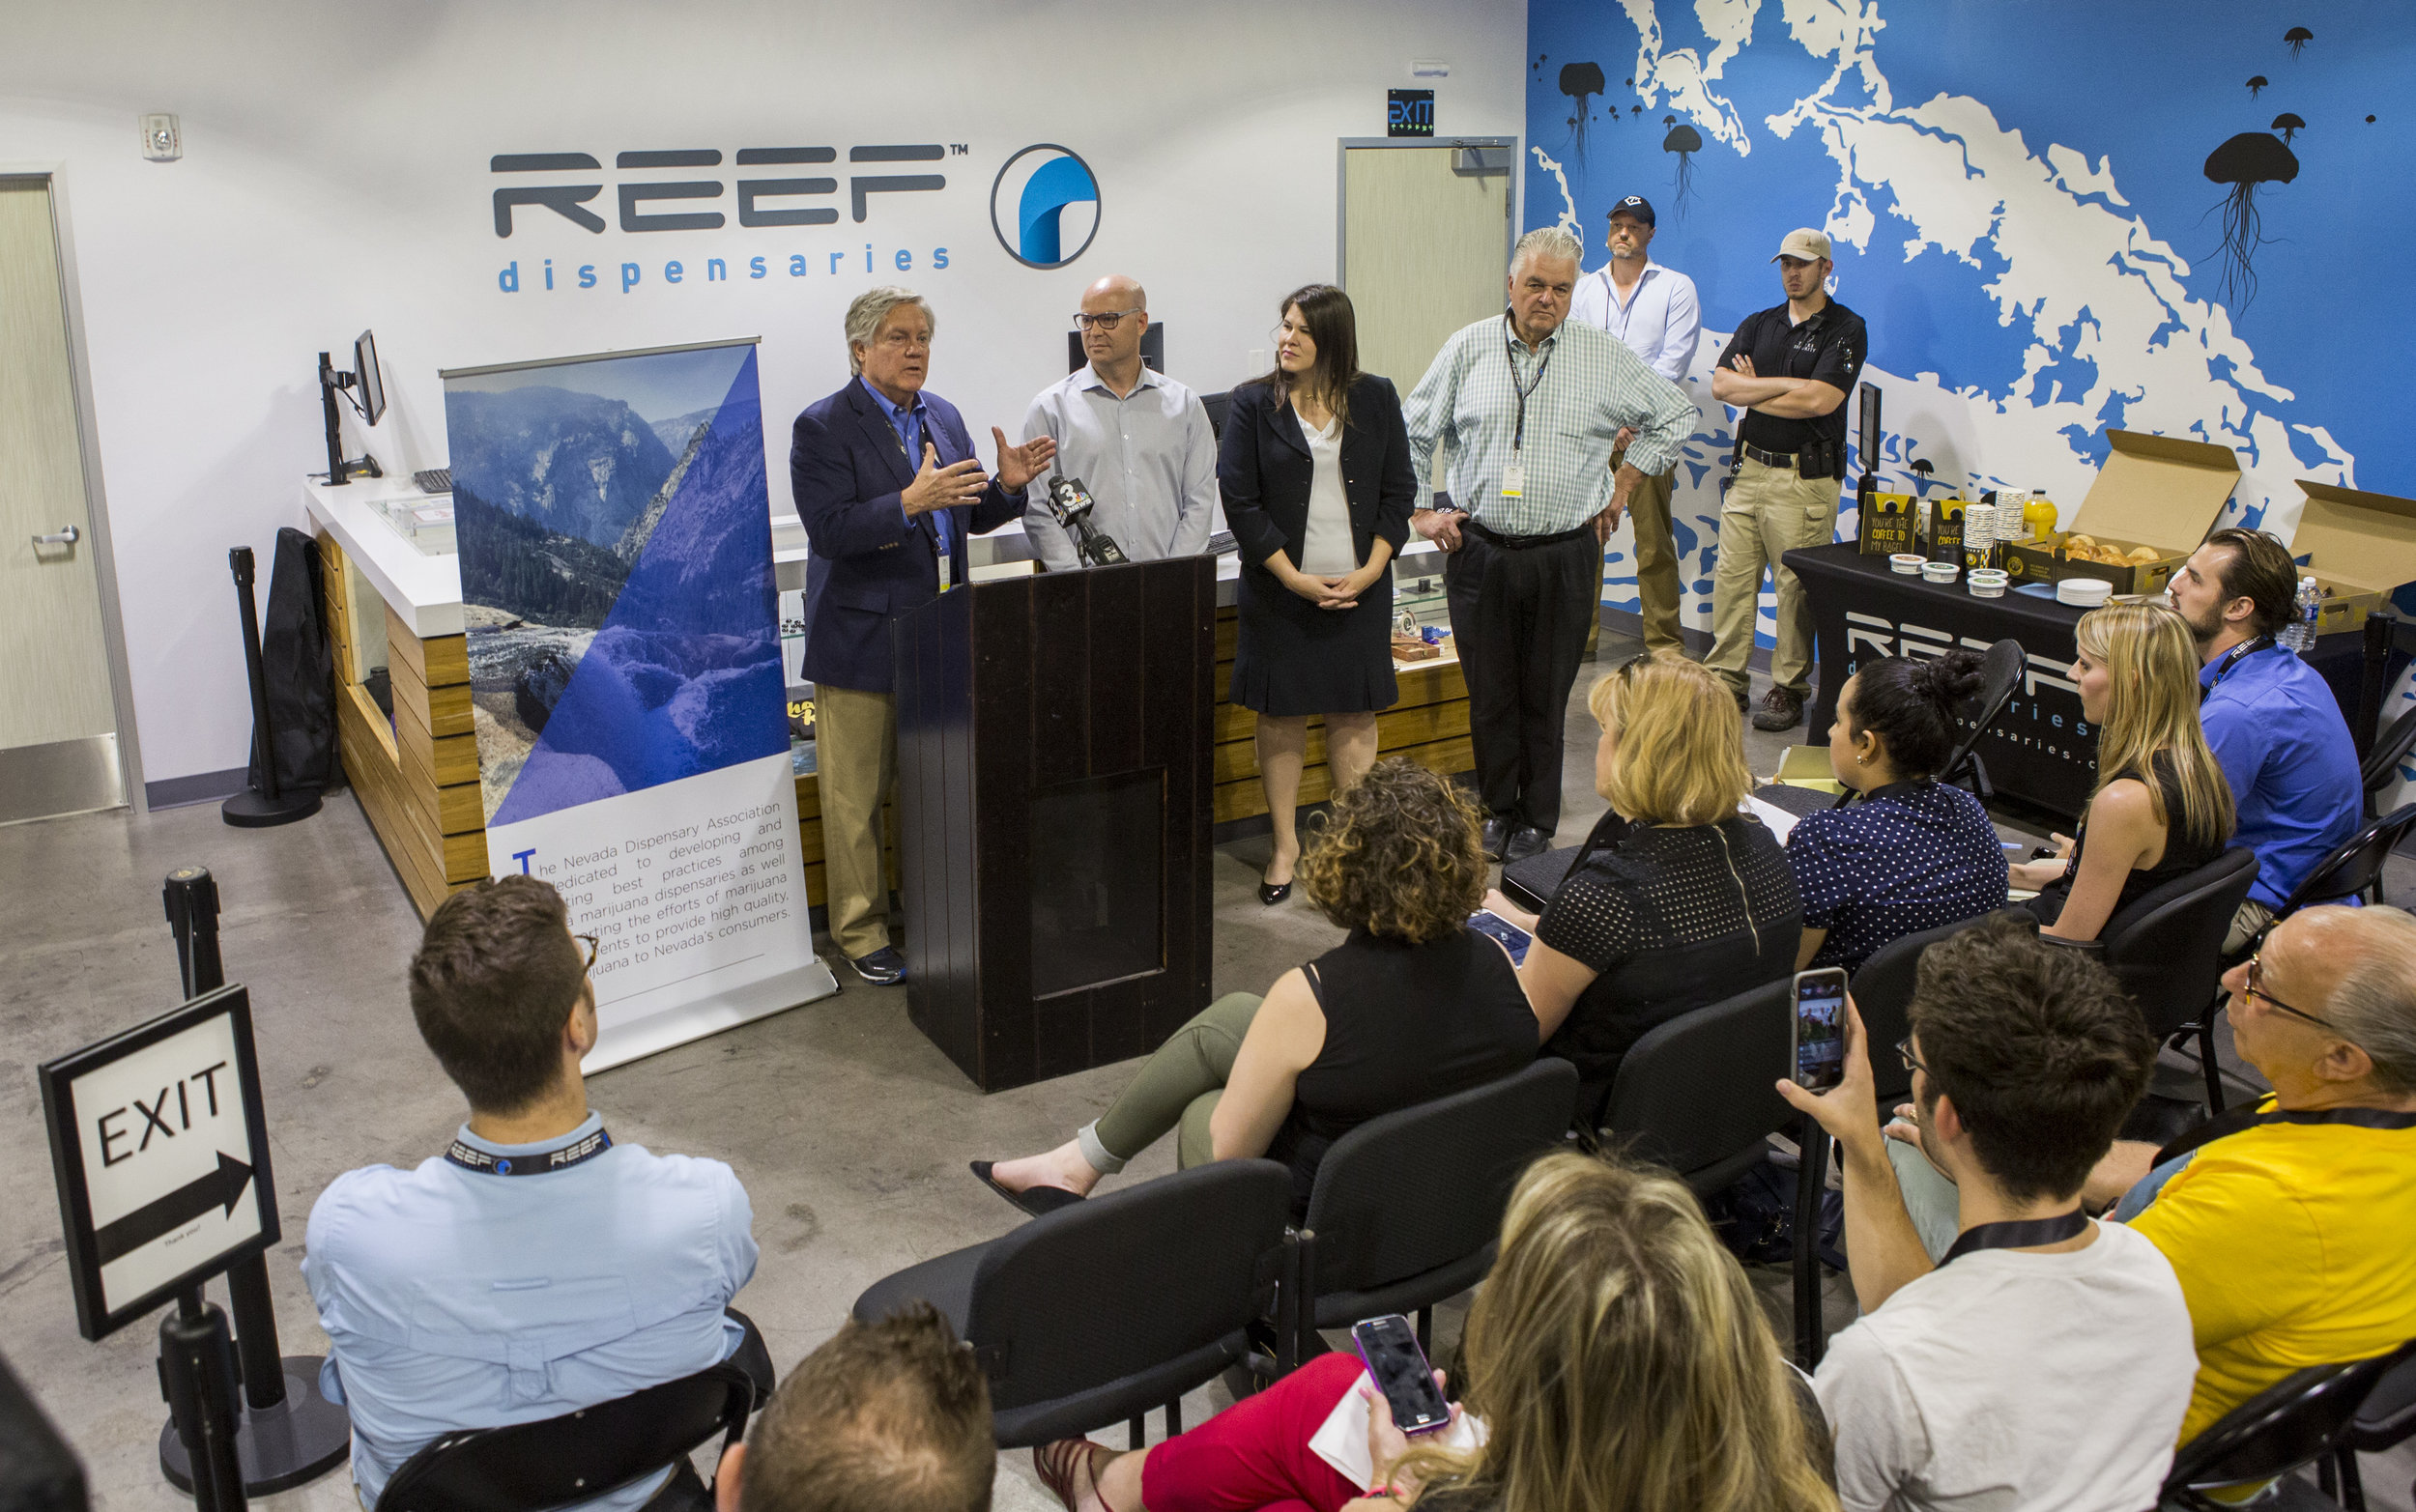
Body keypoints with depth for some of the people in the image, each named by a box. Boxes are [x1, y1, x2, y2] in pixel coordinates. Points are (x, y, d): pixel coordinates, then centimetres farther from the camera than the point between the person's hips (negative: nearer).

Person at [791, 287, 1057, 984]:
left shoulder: (944, 417, 12)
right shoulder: (822, 427, -8)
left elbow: (968, 518, 16)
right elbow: (828, 531, -18)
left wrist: (1008, 485, -4)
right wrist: (910, 501, -29)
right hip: (863, 637, -5)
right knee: (856, 796, 3)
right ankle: (861, 932, 17)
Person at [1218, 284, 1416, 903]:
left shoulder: (1376, 398, 3)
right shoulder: (1254, 403, -3)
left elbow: (1396, 492, 5)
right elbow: (1239, 500, -6)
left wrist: (1370, 570, -8)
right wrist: (1296, 577, -13)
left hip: (1360, 586, 1)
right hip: (1280, 589, -1)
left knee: (1355, 716, 7)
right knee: (1281, 718, 5)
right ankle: (1285, 845, 19)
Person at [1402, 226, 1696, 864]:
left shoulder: (1605, 355, 2)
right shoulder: (1470, 348, 3)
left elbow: (1674, 416, 13)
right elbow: (1413, 430, 12)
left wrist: (1623, 484, 9)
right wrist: (1420, 510, 6)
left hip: (1564, 554, 0)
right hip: (1478, 551, 1)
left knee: (1546, 696, 6)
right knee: (1489, 693, 7)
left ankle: (1538, 818, 19)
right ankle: (1498, 810, 23)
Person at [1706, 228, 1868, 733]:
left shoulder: (1845, 329, -2)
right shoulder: (1758, 324, 14)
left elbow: (1820, 401, -15)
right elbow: (1721, 384, 0)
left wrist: (1751, 391, -3)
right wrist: (1784, 384, -10)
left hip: (1805, 478, -5)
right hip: (1750, 468, 5)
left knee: (1797, 585, -3)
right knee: (1732, 576, 4)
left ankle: (1788, 689, 7)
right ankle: (1728, 680, 13)